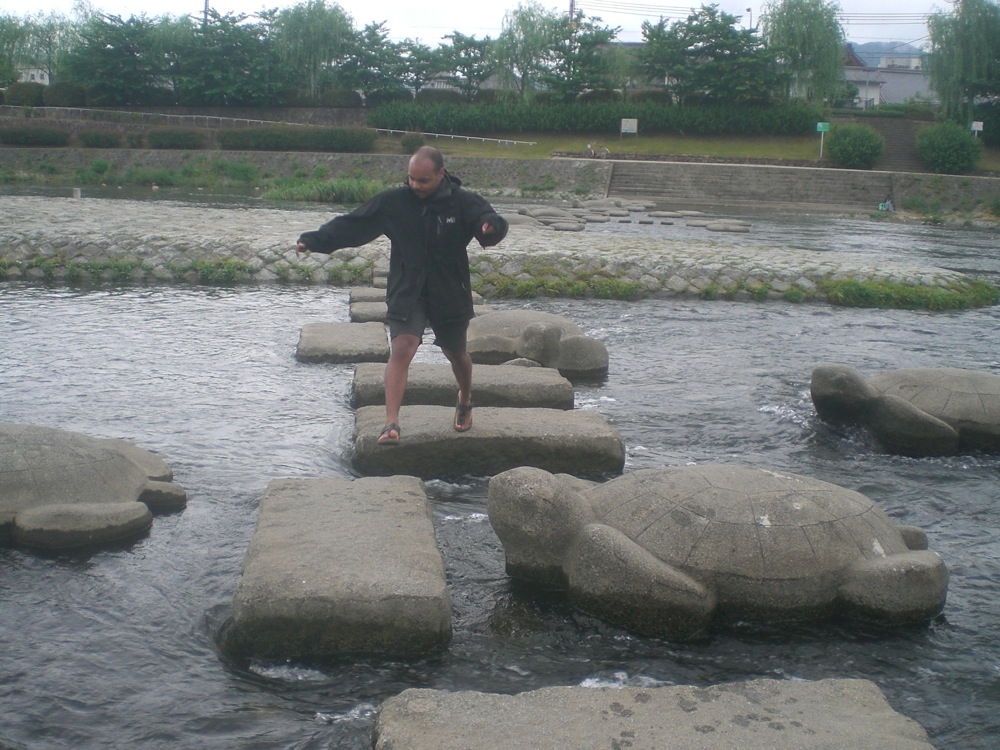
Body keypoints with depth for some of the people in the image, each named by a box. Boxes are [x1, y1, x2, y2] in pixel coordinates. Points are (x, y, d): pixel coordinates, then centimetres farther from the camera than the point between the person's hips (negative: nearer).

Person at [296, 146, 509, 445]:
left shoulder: (463, 202, -9)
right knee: (401, 350, -18)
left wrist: (491, 226, -45)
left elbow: (493, 223, -20)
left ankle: (465, 399, 49)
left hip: (450, 296, 1)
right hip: (406, 294, 0)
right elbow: (350, 225, -3)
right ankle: (391, 424, -20)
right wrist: (313, 240, -13)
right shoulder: (393, 202, -6)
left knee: (456, 353, 18)